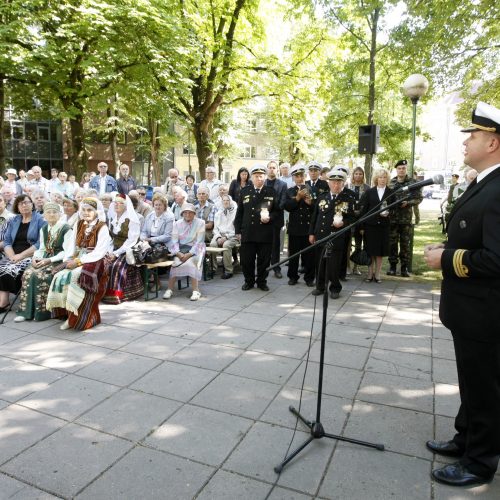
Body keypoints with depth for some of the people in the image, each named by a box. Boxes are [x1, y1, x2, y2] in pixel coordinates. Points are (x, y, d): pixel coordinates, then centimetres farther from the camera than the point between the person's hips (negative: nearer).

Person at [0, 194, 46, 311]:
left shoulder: (40, 220, -1)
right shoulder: (14, 221, 17)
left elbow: (40, 243, -11)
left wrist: (21, 255, -17)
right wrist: (12, 256, -10)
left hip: (31, 256, -5)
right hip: (13, 256, 5)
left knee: (10, 270, -26)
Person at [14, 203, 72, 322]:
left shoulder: (66, 230, -7)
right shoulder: (43, 229, 16)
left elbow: (67, 252, -13)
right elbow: (42, 249, 19)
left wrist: (49, 260, -21)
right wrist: (35, 257, -3)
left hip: (60, 261, -6)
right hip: (45, 260, 6)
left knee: (40, 276, -29)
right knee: (28, 274, -20)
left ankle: (42, 311, -16)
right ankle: (26, 311, -15)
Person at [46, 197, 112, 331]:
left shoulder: (102, 228, -7)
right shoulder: (79, 226, 14)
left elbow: (99, 252, -15)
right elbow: (72, 245, 10)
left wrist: (78, 261, -18)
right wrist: (67, 259, -8)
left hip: (94, 263, -6)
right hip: (77, 261, 6)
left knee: (74, 278, -29)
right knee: (59, 277, -18)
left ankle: (79, 318, -15)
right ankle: (67, 313, -7)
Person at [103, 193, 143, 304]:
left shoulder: (132, 219, -10)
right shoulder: (112, 217, 11)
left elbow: (131, 240, -16)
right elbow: (111, 237, 13)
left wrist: (116, 253, -19)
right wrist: (110, 251, -4)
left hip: (128, 251, -6)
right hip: (115, 250, 6)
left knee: (116, 266, -29)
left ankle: (116, 295, -18)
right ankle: (103, 292, -7)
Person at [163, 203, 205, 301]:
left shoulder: (200, 223, 0)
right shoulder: (177, 224, 9)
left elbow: (199, 242, -7)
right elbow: (174, 241, 1)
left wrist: (189, 254, -19)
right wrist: (178, 253, -17)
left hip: (194, 250, -2)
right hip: (180, 249, 3)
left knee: (190, 262, -31)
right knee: (175, 262, -26)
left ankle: (195, 291, -28)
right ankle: (170, 290, -22)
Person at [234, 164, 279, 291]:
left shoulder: (271, 192, 5)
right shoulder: (244, 191, 9)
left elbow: (276, 211, 7)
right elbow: (239, 213, 9)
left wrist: (270, 217, -15)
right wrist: (238, 230, 5)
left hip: (265, 234, -1)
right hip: (247, 233, 1)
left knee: (264, 259, 6)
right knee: (246, 259, 5)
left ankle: (262, 281, 23)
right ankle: (249, 281, 23)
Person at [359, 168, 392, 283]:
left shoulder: (391, 192, 5)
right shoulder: (369, 192, 5)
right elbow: (363, 209, 2)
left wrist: (388, 213, -16)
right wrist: (362, 226, -3)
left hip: (383, 226, 0)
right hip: (370, 225, 0)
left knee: (380, 252, 5)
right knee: (370, 251, 3)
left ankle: (377, 274, 15)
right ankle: (370, 274, 14)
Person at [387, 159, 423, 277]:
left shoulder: (413, 183, 1)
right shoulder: (390, 183, 7)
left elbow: (419, 198, 0)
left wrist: (407, 203, -14)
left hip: (406, 218, -1)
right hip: (392, 218, 1)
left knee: (405, 243, 4)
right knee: (392, 243, 4)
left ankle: (404, 267, 12)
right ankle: (392, 266, 14)